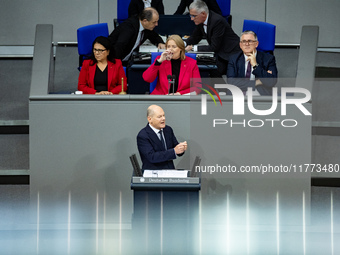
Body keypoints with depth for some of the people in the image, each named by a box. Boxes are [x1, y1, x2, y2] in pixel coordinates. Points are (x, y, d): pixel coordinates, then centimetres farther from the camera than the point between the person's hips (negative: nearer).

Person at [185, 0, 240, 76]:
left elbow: (214, 47, -22)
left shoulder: (217, 21, -23)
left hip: (231, 53, -7)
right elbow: (194, 38, 16)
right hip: (219, 54, 7)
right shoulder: (200, 21, 1)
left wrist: (193, 48, -21)